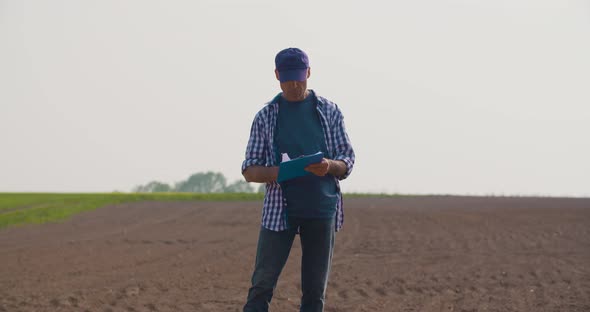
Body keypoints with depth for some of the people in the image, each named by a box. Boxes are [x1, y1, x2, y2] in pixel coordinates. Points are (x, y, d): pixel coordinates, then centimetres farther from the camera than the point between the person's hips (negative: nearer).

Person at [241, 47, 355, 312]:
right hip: (279, 208, -1)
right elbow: (249, 170, 4)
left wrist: (329, 166, -16)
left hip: (322, 209, 1)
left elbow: (347, 163, 8)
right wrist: (276, 172, -17)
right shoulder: (266, 116, 6)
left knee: (315, 290, 3)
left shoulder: (329, 112, 8)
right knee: (262, 285, -8)